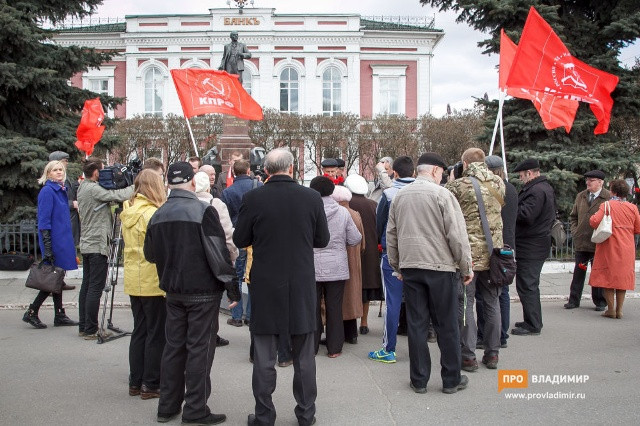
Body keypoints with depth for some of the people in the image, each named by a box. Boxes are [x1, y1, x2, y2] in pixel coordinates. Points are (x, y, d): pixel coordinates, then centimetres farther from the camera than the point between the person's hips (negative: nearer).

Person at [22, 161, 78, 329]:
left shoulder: (62, 190, 14)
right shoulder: (47, 191, -12)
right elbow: (43, 221, -17)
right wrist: (47, 248, -21)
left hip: (63, 242, 9)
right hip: (54, 242, -9)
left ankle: (60, 316, 16)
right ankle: (31, 313, 9)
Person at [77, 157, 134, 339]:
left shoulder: (83, 188, 14)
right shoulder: (93, 189, -16)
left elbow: (109, 196, 10)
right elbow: (119, 196, -21)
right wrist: (135, 186, -5)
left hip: (87, 244, 10)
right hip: (98, 245, -10)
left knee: (87, 285, 13)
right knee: (96, 287, -5)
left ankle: (83, 326, 20)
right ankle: (90, 330, -1)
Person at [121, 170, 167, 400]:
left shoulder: (128, 213, 7)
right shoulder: (152, 214, -18)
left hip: (133, 281, 8)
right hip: (153, 282, -8)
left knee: (139, 331, 16)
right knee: (156, 334, 3)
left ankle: (135, 382, 23)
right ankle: (151, 384, 10)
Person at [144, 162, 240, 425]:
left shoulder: (158, 215, 4)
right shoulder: (203, 211, -16)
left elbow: (150, 254, 13)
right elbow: (219, 255, -17)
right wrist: (232, 288, -9)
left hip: (173, 292, 6)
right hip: (203, 292, -6)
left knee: (174, 346, 15)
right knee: (200, 349, 2)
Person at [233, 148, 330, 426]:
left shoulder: (253, 199, -10)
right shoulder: (312, 198, -6)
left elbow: (240, 240, -1)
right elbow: (322, 240, 3)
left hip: (265, 286, -1)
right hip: (302, 286, 2)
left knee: (264, 357, 10)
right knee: (304, 356, 14)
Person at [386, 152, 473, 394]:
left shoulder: (399, 197, 8)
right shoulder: (442, 194, -7)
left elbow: (391, 235, 12)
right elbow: (457, 235, -10)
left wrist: (397, 266, 21)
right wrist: (466, 267, 0)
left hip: (410, 267, 4)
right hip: (440, 267, -4)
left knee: (416, 324, 8)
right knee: (447, 326, 7)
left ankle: (419, 380, 15)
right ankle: (451, 380, 16)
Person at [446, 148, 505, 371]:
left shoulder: (458, 185, -11)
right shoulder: (499, 183, 4)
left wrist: (450, 181, 9)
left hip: (468, 254, -4)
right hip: (493, 253, 4)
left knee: (465, 304, 4)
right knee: (492, 303, 14)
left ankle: (468, 356, 8)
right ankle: (492, 354, 22)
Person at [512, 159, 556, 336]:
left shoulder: (536, 191, -18)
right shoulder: (545, 187, 16)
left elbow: (526, 215, -27)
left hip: (530, 246, -11)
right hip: (538, 243, 11)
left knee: (526, 285, -4)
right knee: (530, 284, 18)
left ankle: (533, 325, 2)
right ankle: (533, 321, 28)